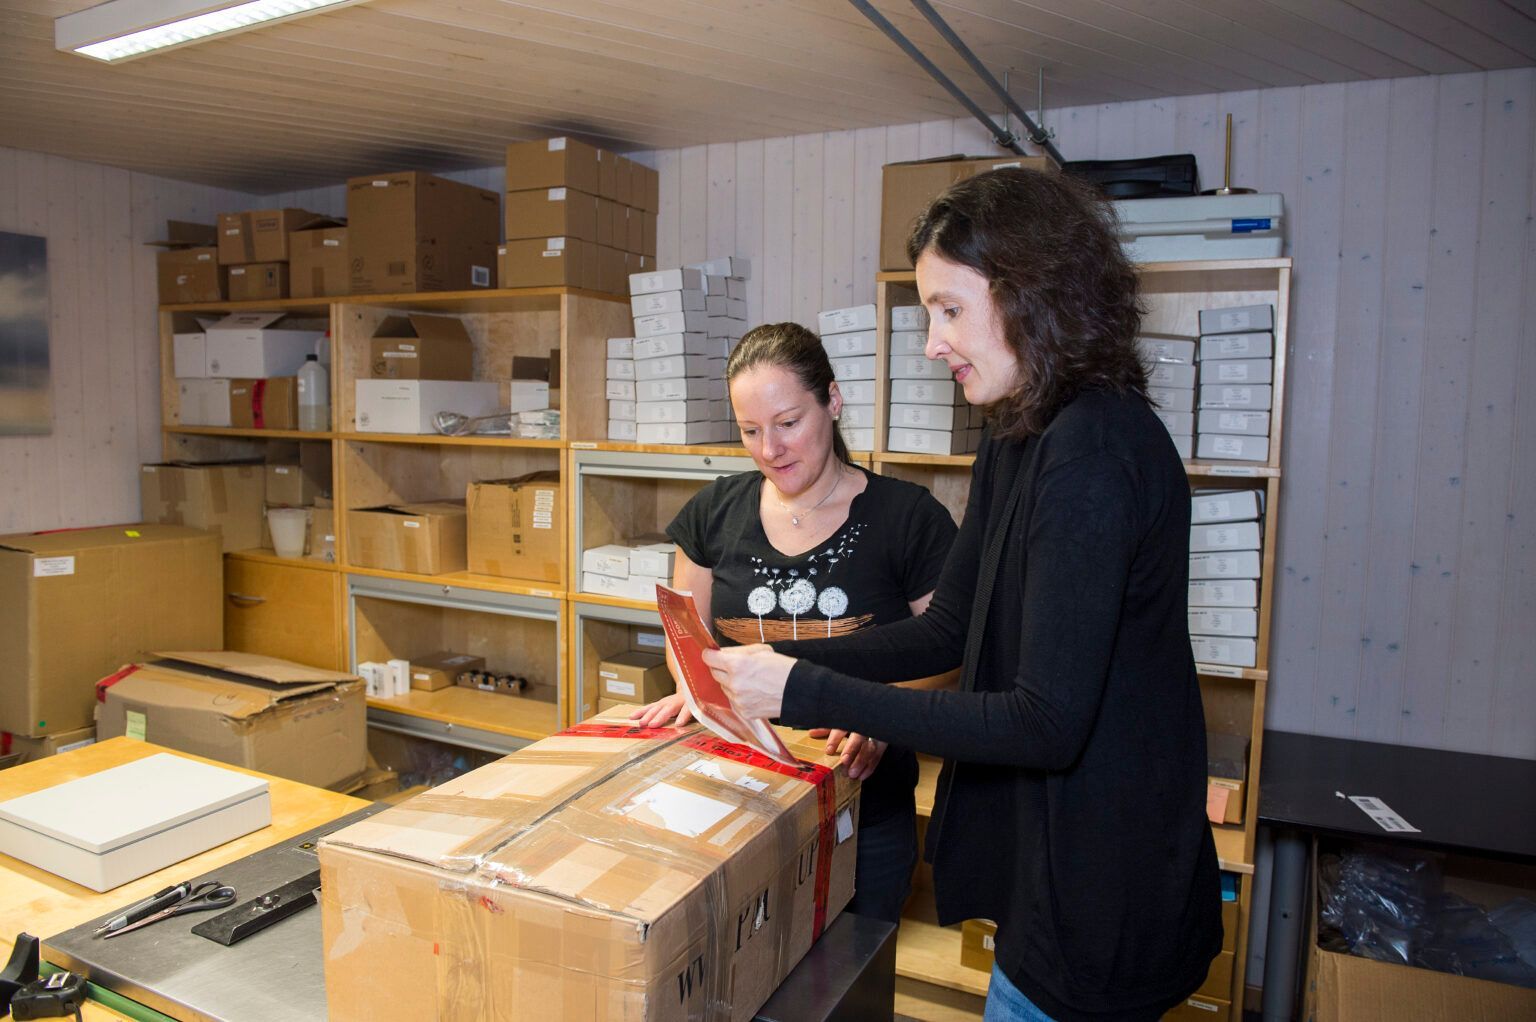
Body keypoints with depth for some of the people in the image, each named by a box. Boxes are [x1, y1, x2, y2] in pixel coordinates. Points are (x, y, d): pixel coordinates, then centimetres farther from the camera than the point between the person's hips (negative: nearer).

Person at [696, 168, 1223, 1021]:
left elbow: (1045, 722, -27)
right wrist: (778, 664, 0)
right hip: (1051, 861, 9)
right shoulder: (1019, 442, 6)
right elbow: (949, 631, 9)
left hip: (1104, 902, -9)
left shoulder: (1095, 452, -25)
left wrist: (809, 693, -25)